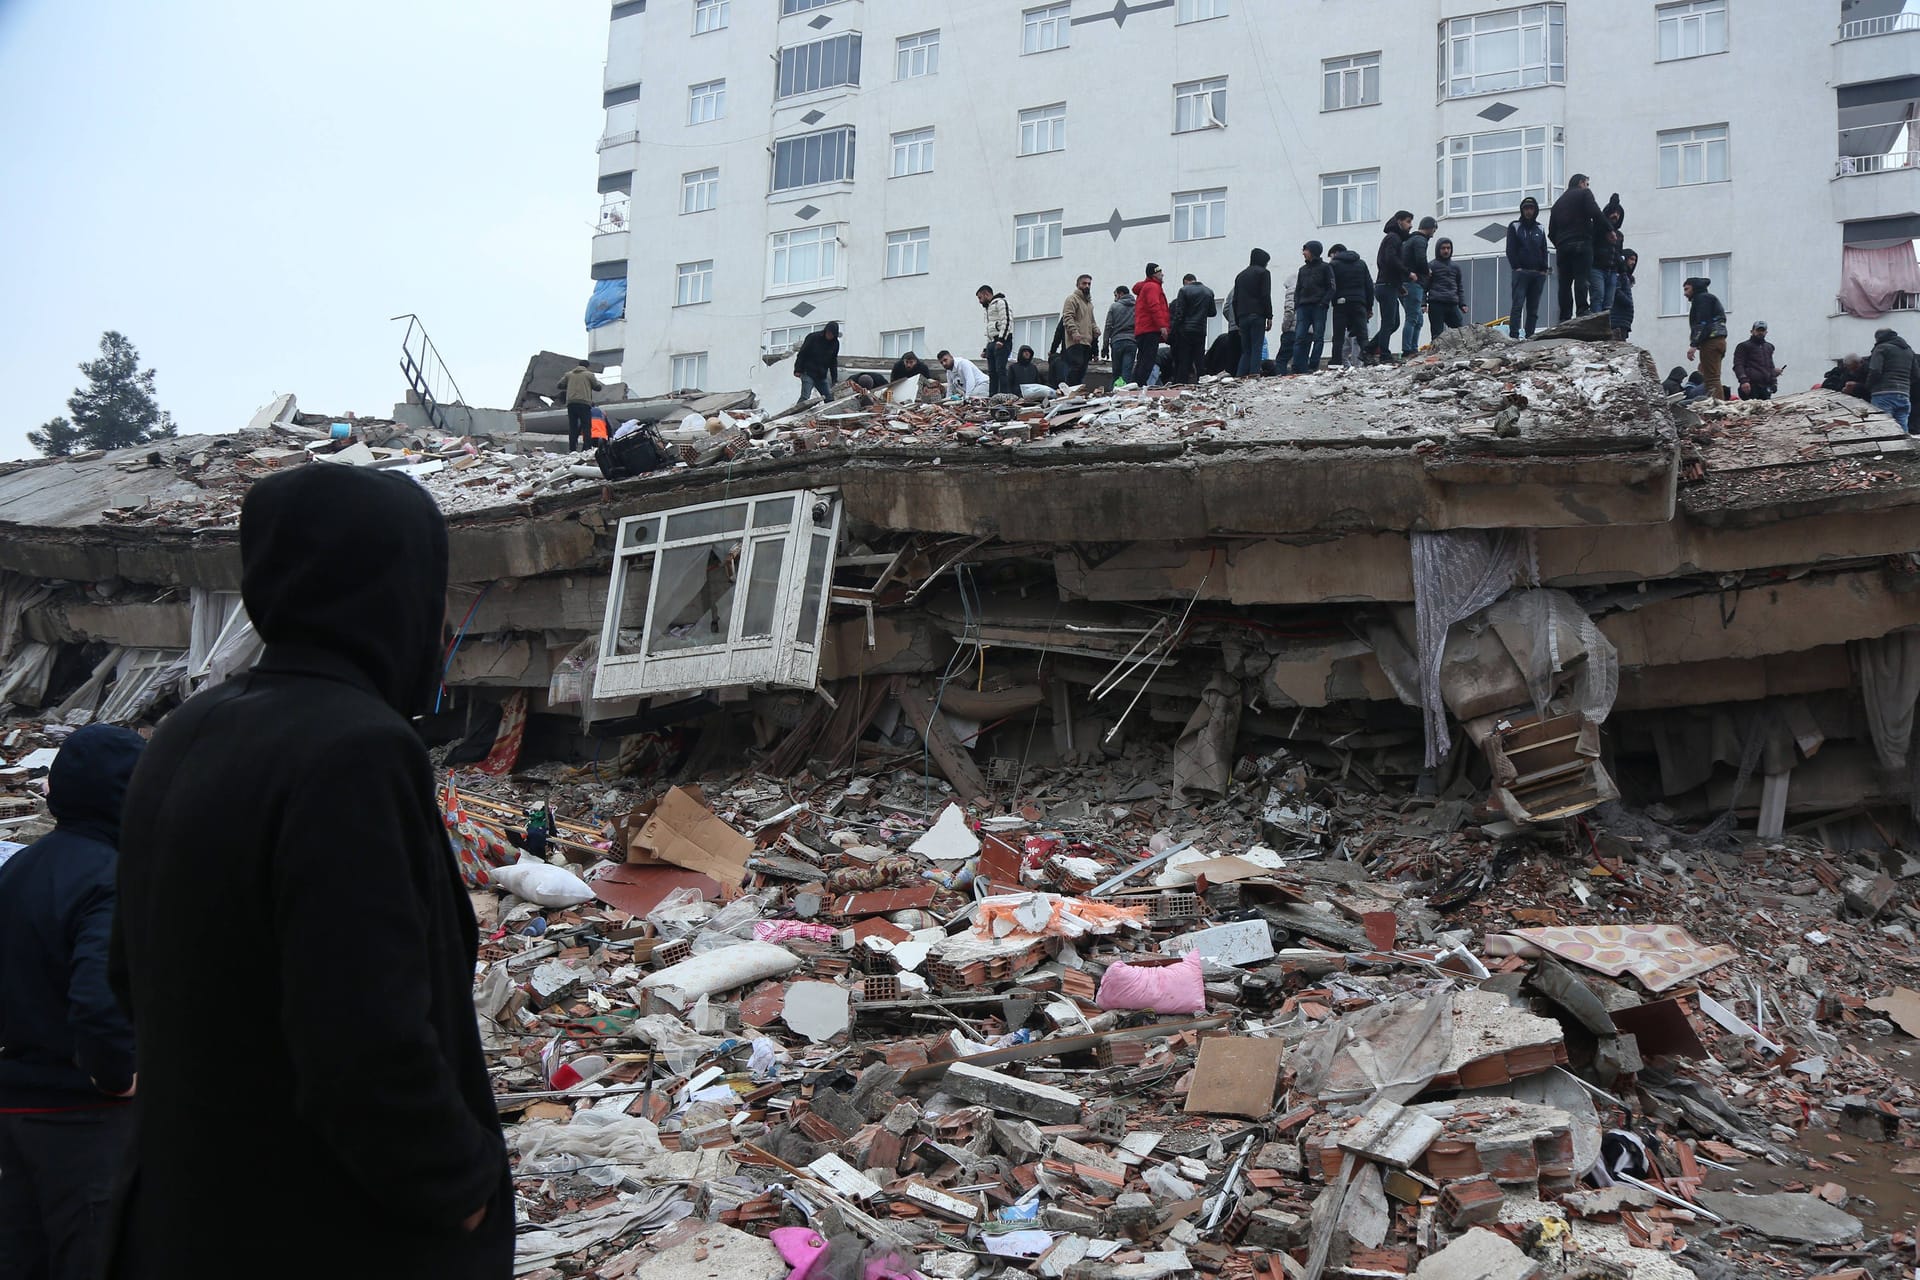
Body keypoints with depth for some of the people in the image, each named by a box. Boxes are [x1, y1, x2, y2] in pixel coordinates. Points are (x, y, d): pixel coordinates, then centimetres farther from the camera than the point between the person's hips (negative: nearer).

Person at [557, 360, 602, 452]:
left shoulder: (568, 374, 15)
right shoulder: (589, 374, 6)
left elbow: (560, 385, 13)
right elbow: (598, 387, 8)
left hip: (571, 403, 3)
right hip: (584, 403, -3)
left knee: (572, 427, 4)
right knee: (586, 427, -3)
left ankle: (572, 449, -1)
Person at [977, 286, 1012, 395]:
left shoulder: (1001, 302, -3)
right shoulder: (989, 307, 27)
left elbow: (1006, 321, -15)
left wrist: (1001, 340, -23)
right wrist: (987, 348, 21)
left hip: (1001, 342, -10)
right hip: (992, 342, 10)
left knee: (1000, 370, -16)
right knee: (992, 372, 5)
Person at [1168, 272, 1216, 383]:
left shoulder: (1184, 290, -4)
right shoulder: (1209, 292, 9)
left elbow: (1179, 313, -9)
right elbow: (1213, 312, 12)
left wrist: (1174, 330, -6)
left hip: (1185, 331, -3)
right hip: (1201, 331, 3)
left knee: (1183, 361, -1)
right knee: (1198, 361, 6)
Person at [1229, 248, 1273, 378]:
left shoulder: (1240, 275, 21)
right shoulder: (1263, 272, 3)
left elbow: (1234, 300, 17)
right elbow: (1266, 296, -7)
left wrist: (1237, 322, 17)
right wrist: (1269, 317, -6)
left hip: (1242, 317, 5)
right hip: (1257, 316, -5)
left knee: (1245, 350, 6)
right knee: (1257, 348, -8)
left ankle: (1240, 377, -5)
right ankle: (1254, 375, -18)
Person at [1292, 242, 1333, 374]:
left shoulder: (1325, 267, 4)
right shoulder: (1303, 269, 20)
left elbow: (1331, 288, -1)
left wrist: (1324, 302, -14)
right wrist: (1297, 305, 6)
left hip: (1319, 307, -4)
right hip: (1303, 307, 4)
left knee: (1318, 338, -4)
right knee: (1299, 337, -7)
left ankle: (1313, 366, -3)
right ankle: (1298, 368, -11)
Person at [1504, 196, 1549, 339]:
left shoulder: (1540, 229, 18)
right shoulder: (1514, 226, 8)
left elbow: (1544, 250, 16)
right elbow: (1510, 249, 0)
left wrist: (1544, 269, 3)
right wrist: (1516, 267, -11)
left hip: (1538, 274, 4)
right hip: (1521, 272, -4)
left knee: (1533, 308, 1)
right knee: (1518, 305, -14)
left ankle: (1530, 335, 1)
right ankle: (1513, 335, -20)